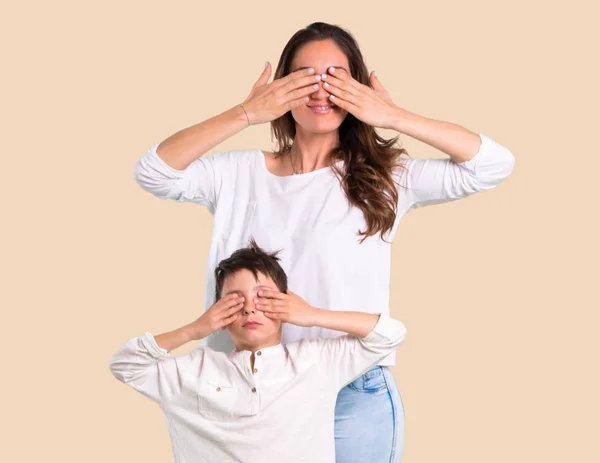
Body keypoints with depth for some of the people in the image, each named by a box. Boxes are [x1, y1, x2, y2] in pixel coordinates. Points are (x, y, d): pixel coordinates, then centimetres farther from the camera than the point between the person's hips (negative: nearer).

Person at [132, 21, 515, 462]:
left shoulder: (384, 177, 1)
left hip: (355, 397, -1)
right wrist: (247, 114, -15)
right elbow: (152, 173, -9)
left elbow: (495, 164, -5)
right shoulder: (241, 173, 4)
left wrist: (394, 117, -11)